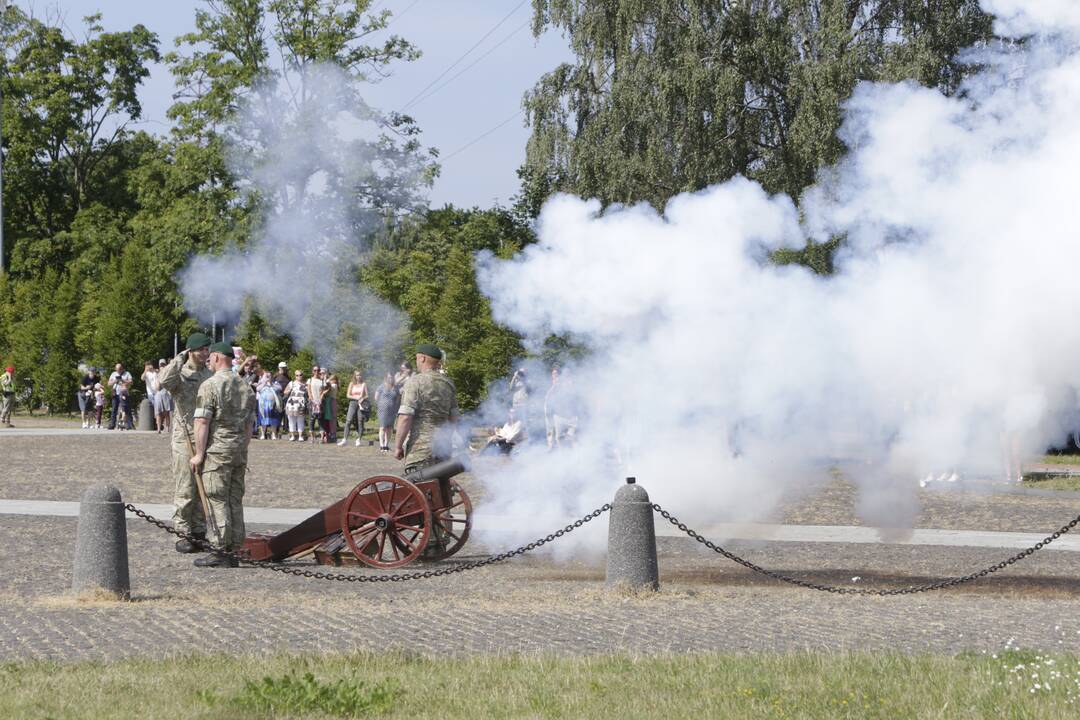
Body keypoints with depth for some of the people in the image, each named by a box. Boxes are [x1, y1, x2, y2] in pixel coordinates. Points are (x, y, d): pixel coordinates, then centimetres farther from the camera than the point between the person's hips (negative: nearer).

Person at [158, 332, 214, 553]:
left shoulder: (211, 375, 13)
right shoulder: (180, 374, -4)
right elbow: (163, 381, -27)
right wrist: (181, 359, -19)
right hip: (185, 439, -5)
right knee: (185, 490, -3)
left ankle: (200, 532, 15)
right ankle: (183, 533, 2)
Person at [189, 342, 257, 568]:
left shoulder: (210, 385, -10)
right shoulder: (246, 387, 12)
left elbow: (202, 422, -14)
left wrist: (199, 454, -9)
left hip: (217, 450, -7)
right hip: (239, 451, 7)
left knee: (217, 501, -6)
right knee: (235, 501, 8)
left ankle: (220, 552, -8)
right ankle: (233, 551, 9)